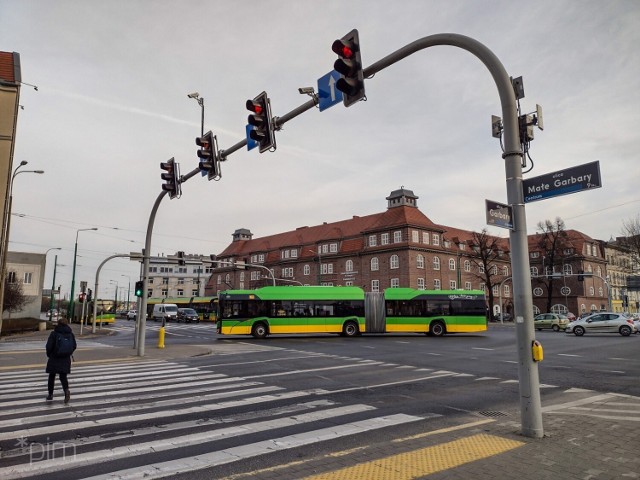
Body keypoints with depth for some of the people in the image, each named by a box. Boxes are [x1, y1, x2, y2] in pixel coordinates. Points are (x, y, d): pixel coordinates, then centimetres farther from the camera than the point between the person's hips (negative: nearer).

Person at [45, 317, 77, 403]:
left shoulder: (54, 333, -9)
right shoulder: (70, 334, 2)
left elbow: (49, 346, -12)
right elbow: (74, 346, 4)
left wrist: (49, 354, 6)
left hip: (54, 358, -3)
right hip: (66, 360, 3)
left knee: (51, 377, 14)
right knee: (63, 377, 7)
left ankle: (50, 394, 20)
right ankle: (66, 390, -17)